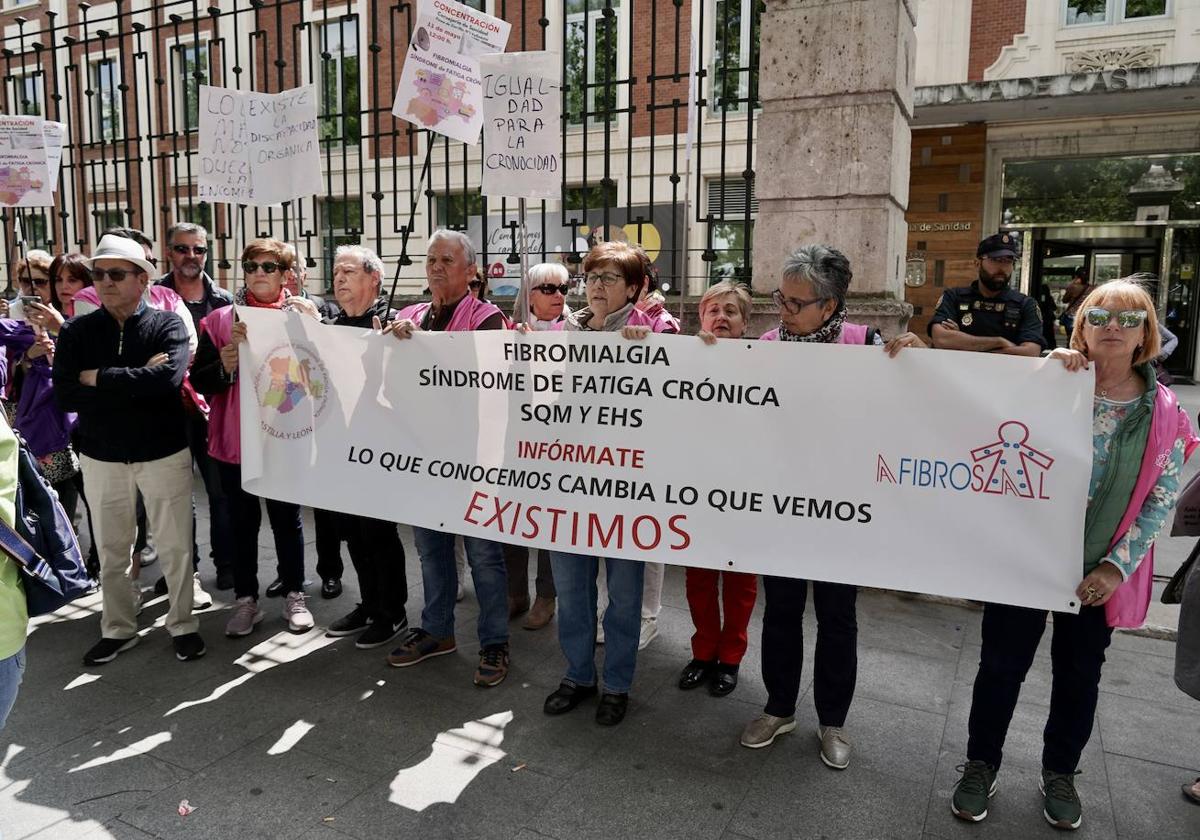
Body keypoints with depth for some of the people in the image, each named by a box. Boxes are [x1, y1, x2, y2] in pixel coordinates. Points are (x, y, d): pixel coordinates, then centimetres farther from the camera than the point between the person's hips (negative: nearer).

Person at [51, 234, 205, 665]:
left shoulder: (167, 324, -7)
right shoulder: (76, 331, -1)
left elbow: (168, 378, -25)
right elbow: (65, 395, -14)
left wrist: (99, 379, -17)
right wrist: (137, 381, -20)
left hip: (164, 454, -2)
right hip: (101, 458, 2)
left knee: (175, 548, 8)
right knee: (111, 552, 14)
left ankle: (182, 625, 25)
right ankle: (117, 629, 32)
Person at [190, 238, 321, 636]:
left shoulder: (303, 313, 1)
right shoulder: (220, 319, 3)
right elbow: (200, 381, 1)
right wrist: (224, 366, -18)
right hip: (235, 439, 1)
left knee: (287, 518, 10)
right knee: (242, 522, 11)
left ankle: (294, 596, 25)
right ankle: (245, 600, 25)